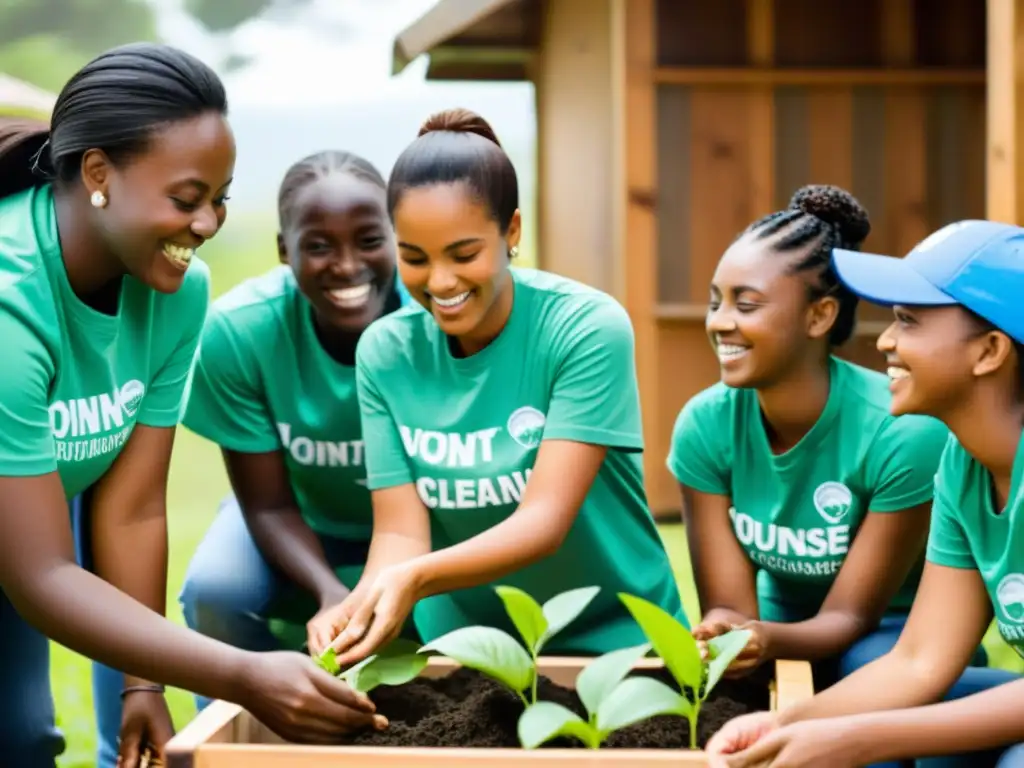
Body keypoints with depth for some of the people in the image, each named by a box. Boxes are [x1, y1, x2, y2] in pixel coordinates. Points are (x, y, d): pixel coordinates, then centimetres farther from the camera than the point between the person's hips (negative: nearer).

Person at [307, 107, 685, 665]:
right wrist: (363, 602, -28)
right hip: (461, 645, 3)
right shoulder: (385, 352, -3)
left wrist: (415, 578, -35)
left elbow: (544, 520, -20)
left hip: (612, 639, -3)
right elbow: (401, 530, -7)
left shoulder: (589, 328, -13)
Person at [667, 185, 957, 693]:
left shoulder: (904, 433, -27)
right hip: (779, 627, 3)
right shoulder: (705, 425, -15)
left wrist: (767, 640, -41)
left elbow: (850, 615, -20)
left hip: (894, 633, -3)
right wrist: (721, 635, -37)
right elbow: (727, 604, -14)